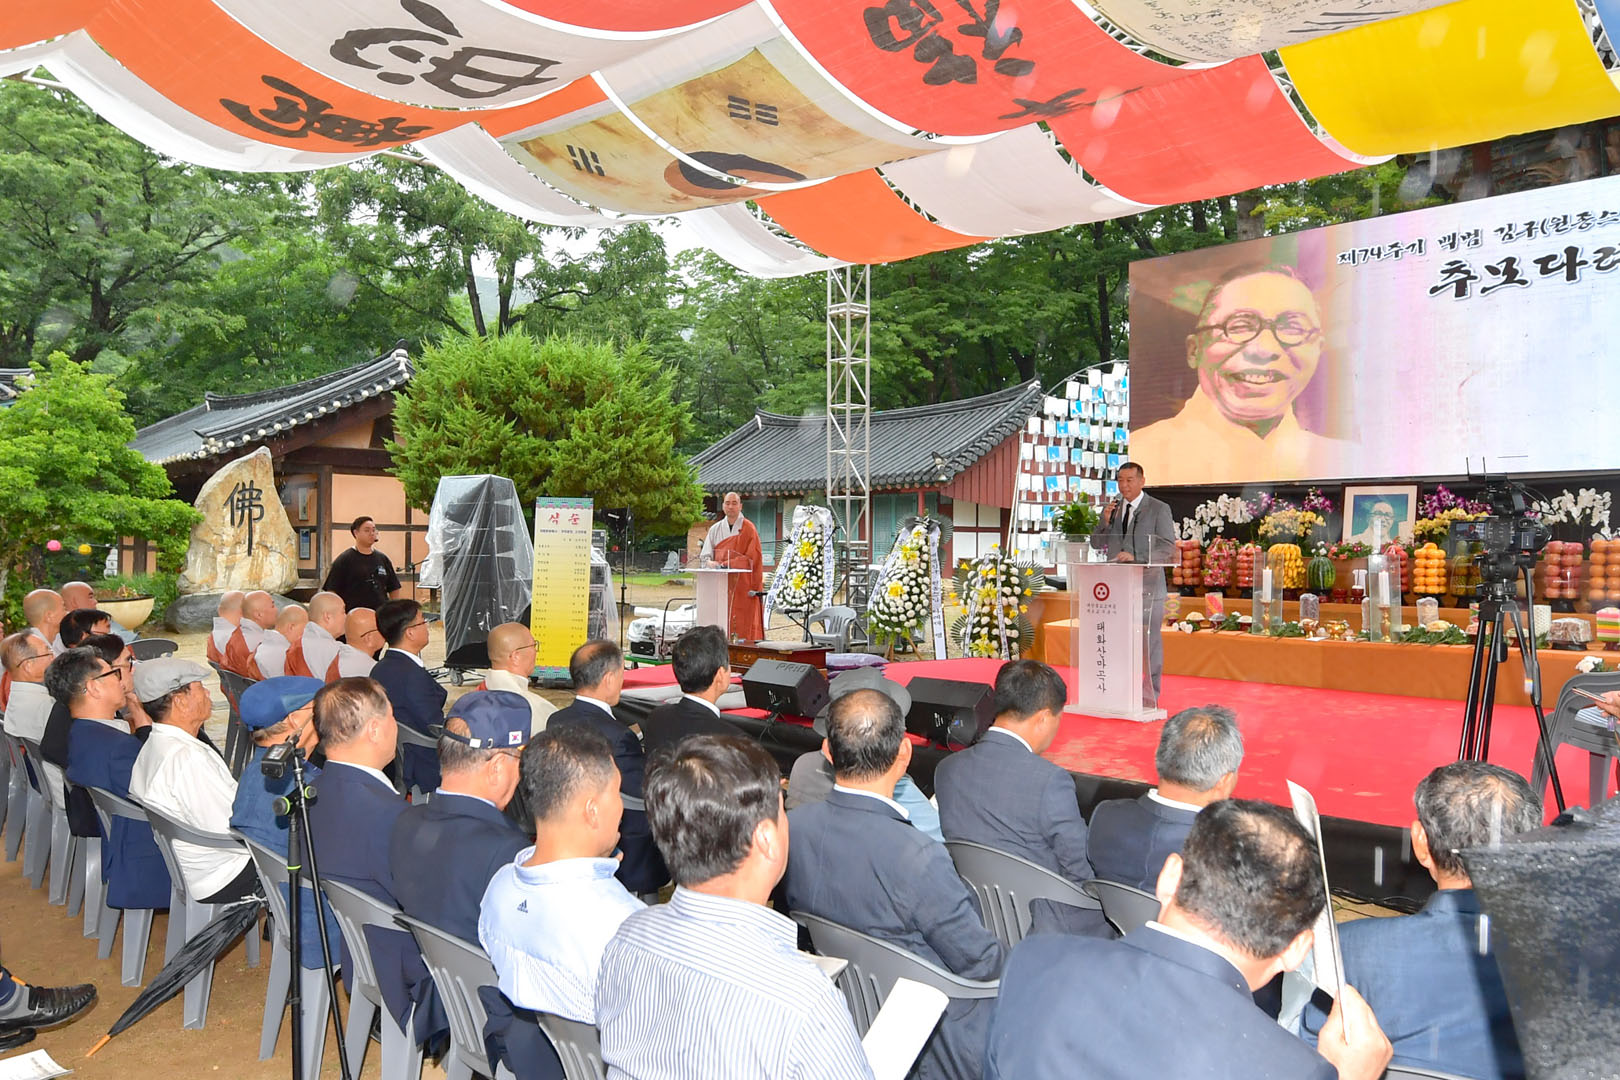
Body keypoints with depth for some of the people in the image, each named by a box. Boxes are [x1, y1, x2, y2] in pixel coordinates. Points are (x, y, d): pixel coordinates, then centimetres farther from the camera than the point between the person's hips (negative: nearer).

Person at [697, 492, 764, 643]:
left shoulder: (748, 529, 0)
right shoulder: (715, 529, 13)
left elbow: (752, 558, -8)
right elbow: (705, 555, 11)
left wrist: (724, 563, -15)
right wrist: (710, 562, -14)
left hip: (742, 585, -3)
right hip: (721, 584, 3)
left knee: (743, 626, -7)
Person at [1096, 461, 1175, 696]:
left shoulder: (1159, 509, 0)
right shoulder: (1111, 509, 14)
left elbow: (1168, 547, -8)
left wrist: (1135, 557, -19)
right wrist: (1105, 522, -5)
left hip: (1147, 584, -4)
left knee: (1150, 638, 1)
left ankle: (1150, 692, 9)